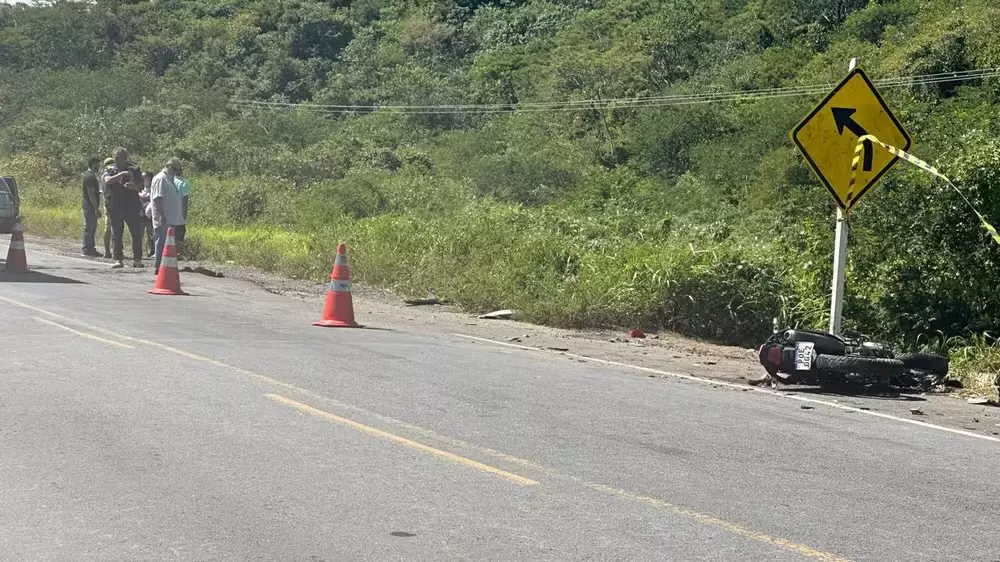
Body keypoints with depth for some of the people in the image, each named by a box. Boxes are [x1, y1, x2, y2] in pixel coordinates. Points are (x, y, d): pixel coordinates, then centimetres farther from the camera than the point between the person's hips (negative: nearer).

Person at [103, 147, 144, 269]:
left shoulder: (134, 169, 6)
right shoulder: (110, 170, 7)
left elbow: (141, 185, 3)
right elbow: (108, 180, -14)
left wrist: (134, 186, -19)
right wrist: (121, 174, -27)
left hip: (132, 206, -1)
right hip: (116, 207, 1)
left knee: (137, 233, -3)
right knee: (117, 235, 2)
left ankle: (137, 259, 3)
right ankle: (118, 259, 7)